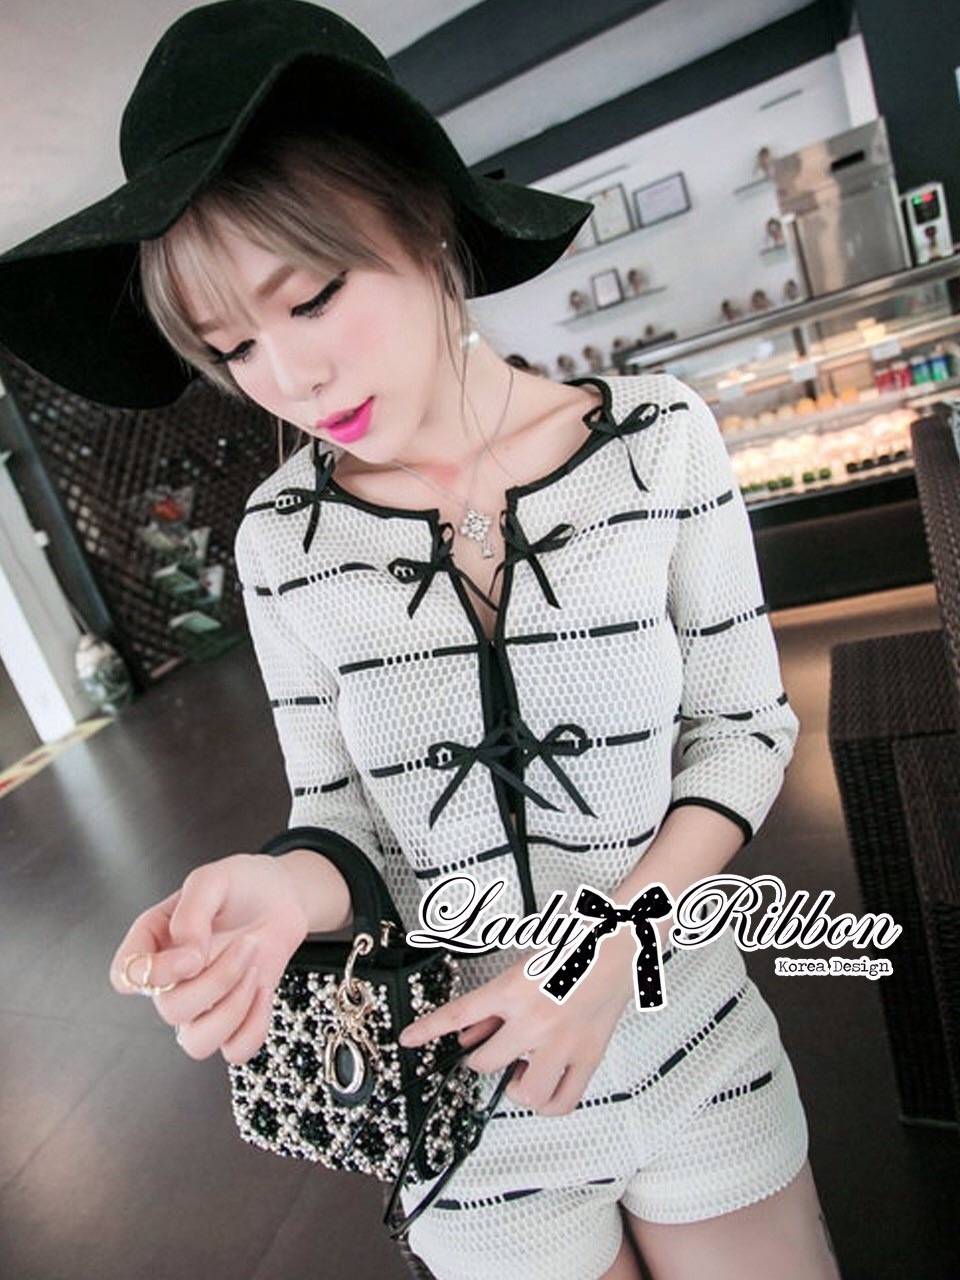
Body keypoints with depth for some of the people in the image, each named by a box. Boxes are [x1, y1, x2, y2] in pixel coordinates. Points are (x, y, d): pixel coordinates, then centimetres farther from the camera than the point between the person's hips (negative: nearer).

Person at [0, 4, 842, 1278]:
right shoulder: (283, 538, -12)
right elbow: (347, 807, -3)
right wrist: (292, 889, -25)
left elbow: (744, 723, -6)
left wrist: (616, 938, -20)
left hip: (693, 1049, 1)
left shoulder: (658, 435, -14)